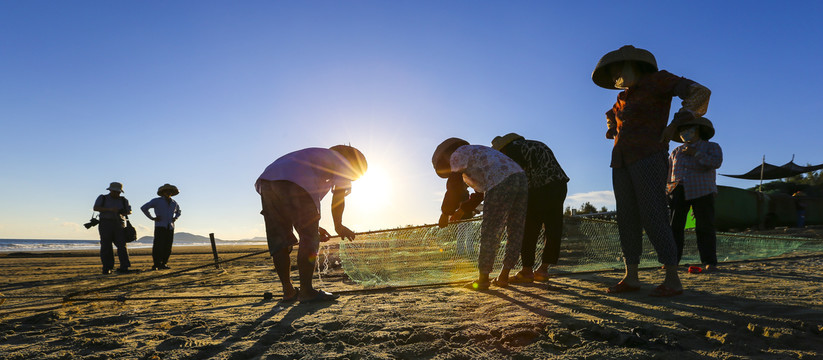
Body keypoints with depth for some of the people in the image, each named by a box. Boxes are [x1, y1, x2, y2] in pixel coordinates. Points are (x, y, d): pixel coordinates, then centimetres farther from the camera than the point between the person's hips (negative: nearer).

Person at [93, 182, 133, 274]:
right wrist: (110, 209, -21)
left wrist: (122, 212, -11)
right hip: (105, 224, -1)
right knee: (106, 246, -2)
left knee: (122, 245, -9)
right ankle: (107, 268, 5)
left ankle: (124, 268, -12)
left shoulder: (123, 200, 11)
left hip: (119, 225, 1)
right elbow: (95, 208, -8)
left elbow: (129, 211, 11)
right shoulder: (102, 198, 6)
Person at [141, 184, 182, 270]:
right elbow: (143, 208, 2)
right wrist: (152, 218, -3)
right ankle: (157, 264, -10)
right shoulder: (157, 201, 3)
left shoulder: (174, 203, 16)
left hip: (170, 227, 4)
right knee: (158, 246, -12)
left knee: (168, 247, -1)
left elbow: (178, 211, 36)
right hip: (160, 226, -4)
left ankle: (164, 264, 6)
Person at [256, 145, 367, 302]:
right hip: (294, 184, -9)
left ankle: (288, 291, 19)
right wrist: (339, 225, 17)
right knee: (309, 241, -3)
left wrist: (314, 227, 37)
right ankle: (306, 290, -2)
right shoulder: (343, 164, 20)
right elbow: (338, 197, 6)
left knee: (279, 240, 11)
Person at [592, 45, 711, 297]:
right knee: (627, 219, 2)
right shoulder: (625, 96, 22)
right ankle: (631, 278, 6)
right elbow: (611, 115, 42)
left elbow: (700, 92, -7)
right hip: (622, 162, 7)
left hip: (648, 158, -7)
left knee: (653, 218, -14)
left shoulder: (658, 80, 2)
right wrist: (613, 133, 22)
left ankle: (673, 280, -9)